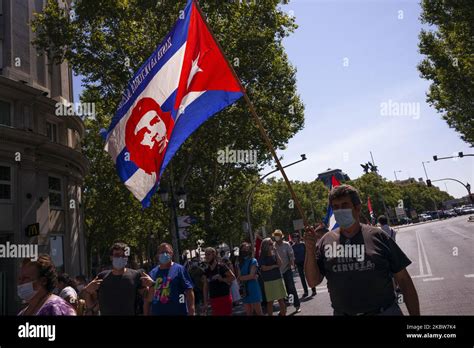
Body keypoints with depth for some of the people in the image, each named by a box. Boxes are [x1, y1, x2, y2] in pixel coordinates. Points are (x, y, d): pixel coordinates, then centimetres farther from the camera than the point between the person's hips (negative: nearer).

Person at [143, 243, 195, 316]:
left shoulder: (179, 269, -3)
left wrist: (191, 313, -14)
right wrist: (146, 314, 9)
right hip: (156, 312, 4)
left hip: (177, 312, -4)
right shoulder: (152, 272, 10)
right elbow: (147, 298, 14)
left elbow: (189, 292, -7)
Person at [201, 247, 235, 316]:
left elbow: (232, 277, -9)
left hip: (224, 298, -5)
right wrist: (205, 303, 6)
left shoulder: (221, 267, -8)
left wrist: (222, 279, -19)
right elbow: (205, 287, 8)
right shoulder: (206, 271, 8)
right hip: (213, 300, 5)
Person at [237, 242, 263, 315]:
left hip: (253, 288, -5)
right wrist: (247, 277, -12)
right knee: (248, 313, 9)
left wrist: (241, 277, -4)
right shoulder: (241, 263, 10)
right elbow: (239, 278, 5)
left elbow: (252, 275, -13)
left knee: (258, 311, -1)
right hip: (244, 290, 5)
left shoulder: (253, 261, -5)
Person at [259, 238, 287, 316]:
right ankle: (270, 314, 14)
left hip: (278, 279, 4)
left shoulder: (274, 254, 5)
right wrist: (275, 266, -7)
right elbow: (264, 268, -14)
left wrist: (276, 252, -11)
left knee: (281, 299, 7)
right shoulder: (262, 257, -6)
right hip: (268, 281, -4)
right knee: (270, 301, 3)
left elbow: (280, 264, -7)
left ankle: (283, 313, 17)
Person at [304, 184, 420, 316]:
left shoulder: (377, 236, -4)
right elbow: (313, 281, -3)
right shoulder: (325, 241, -1)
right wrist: (310, 250, -17)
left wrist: (415, 314, -5)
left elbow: (403, 279, -1)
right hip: (342, 312, 1)